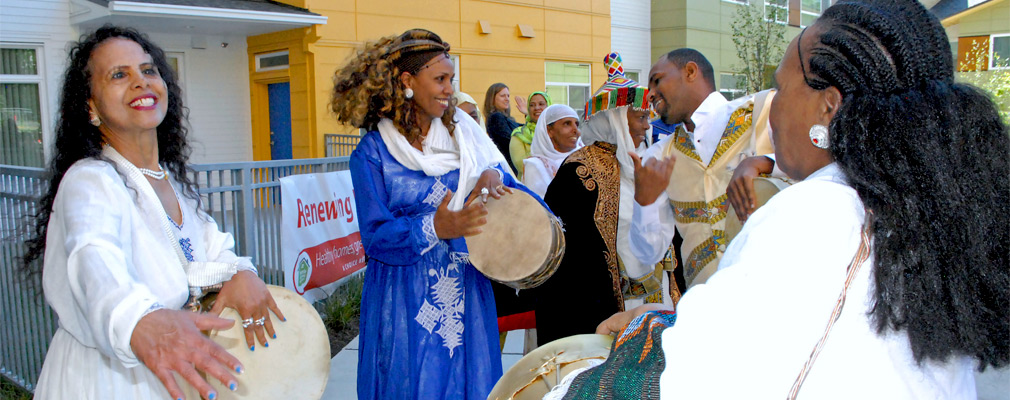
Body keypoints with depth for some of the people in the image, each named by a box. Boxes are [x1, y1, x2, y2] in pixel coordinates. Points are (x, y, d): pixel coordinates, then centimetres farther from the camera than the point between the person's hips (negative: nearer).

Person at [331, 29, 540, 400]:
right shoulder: (372, 153, -7)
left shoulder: (462, 130, 5)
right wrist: (435, 228, -26)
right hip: (407, 302, -3)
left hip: (466, 291, 4)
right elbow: (375, 236, -11)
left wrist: (494, 176, -16)